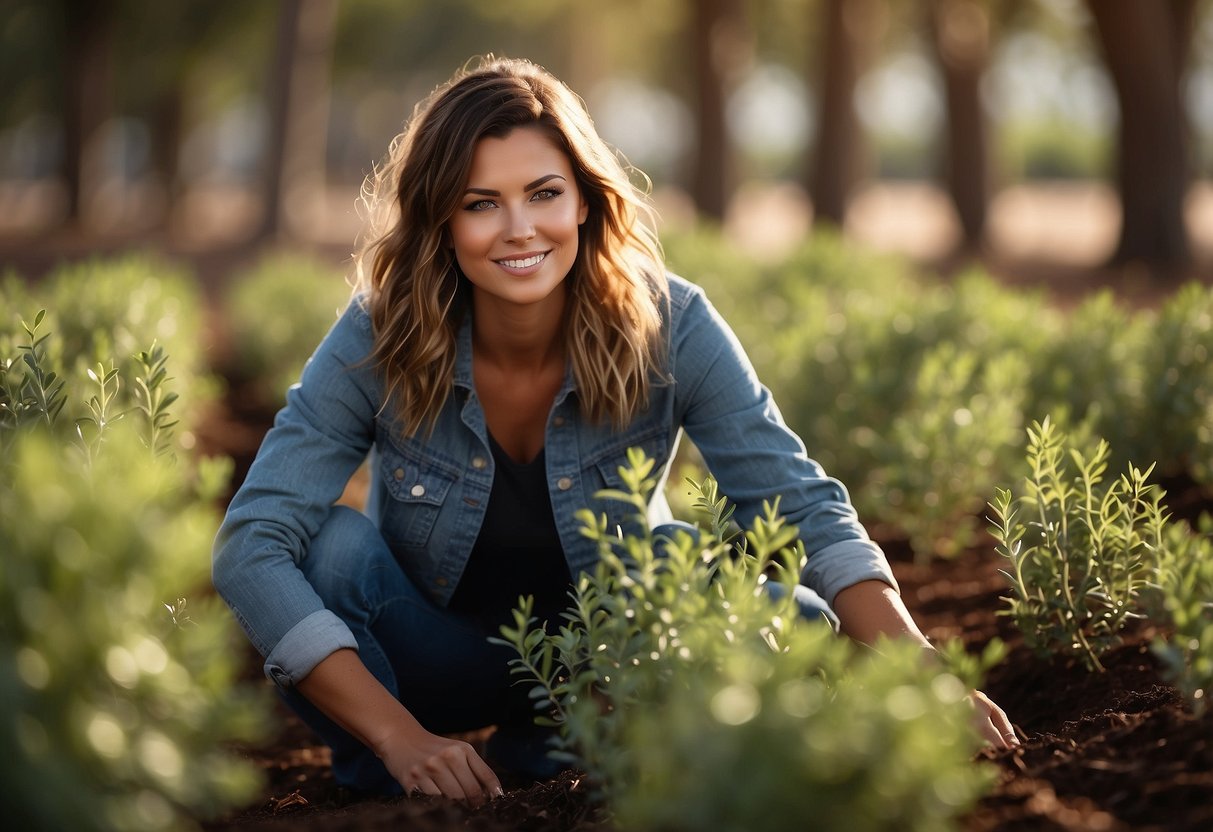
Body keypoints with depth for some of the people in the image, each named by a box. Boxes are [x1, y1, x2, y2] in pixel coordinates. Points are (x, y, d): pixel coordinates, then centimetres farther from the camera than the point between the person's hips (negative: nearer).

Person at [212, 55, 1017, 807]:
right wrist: (400, 737, -38)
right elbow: (251, 547, -28)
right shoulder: (378, 343, -23)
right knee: (332, 547, -31)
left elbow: (804, 507, -24)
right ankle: (374, 792, -6)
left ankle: (545, 754, -2)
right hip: (433, 659, -1)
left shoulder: (669, 327, -21)